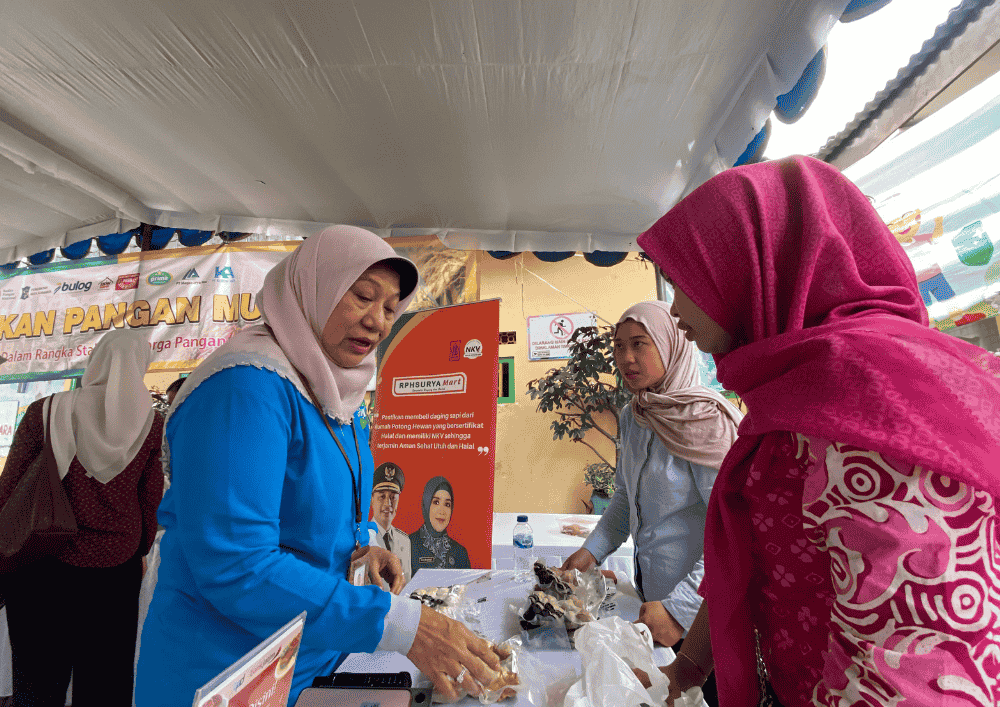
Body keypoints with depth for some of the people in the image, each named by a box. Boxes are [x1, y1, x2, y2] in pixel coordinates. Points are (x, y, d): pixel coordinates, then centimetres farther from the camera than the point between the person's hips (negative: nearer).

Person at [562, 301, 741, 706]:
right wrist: (592, 550, -1)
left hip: (700, 609, -7)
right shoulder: (631, 417, -1)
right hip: (650, 589, 7)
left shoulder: (704, 419, -24)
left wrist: (680, 608, -28)